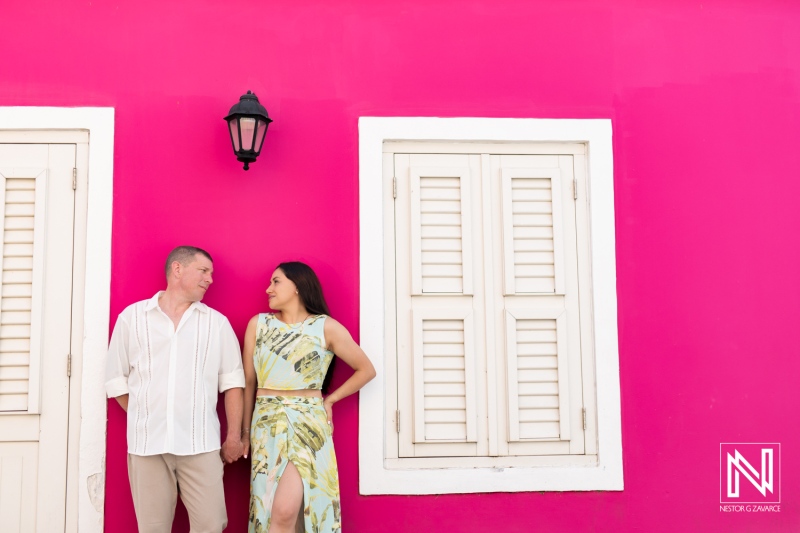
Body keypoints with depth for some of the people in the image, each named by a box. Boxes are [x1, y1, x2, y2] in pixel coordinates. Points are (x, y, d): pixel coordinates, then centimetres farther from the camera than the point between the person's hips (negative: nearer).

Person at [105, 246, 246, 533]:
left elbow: (231, 381, 7)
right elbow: (116, 378, 10)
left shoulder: (217, 323, 9)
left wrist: (234, 436, 3)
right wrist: (144, 419, 6)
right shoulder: (132, 316, 7)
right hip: (146, 442, 0)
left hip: (200, 443, 0)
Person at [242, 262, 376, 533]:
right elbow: (248, 381, 9)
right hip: (266, 424, 3)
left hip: (307, 424, -3)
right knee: (269, 510, 1)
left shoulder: (327, 327, -2)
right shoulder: (258, 324, 5)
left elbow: (366, 370, 6)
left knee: (285, 510, -15)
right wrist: (245, 430, 9)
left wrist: (329, 400, 2)